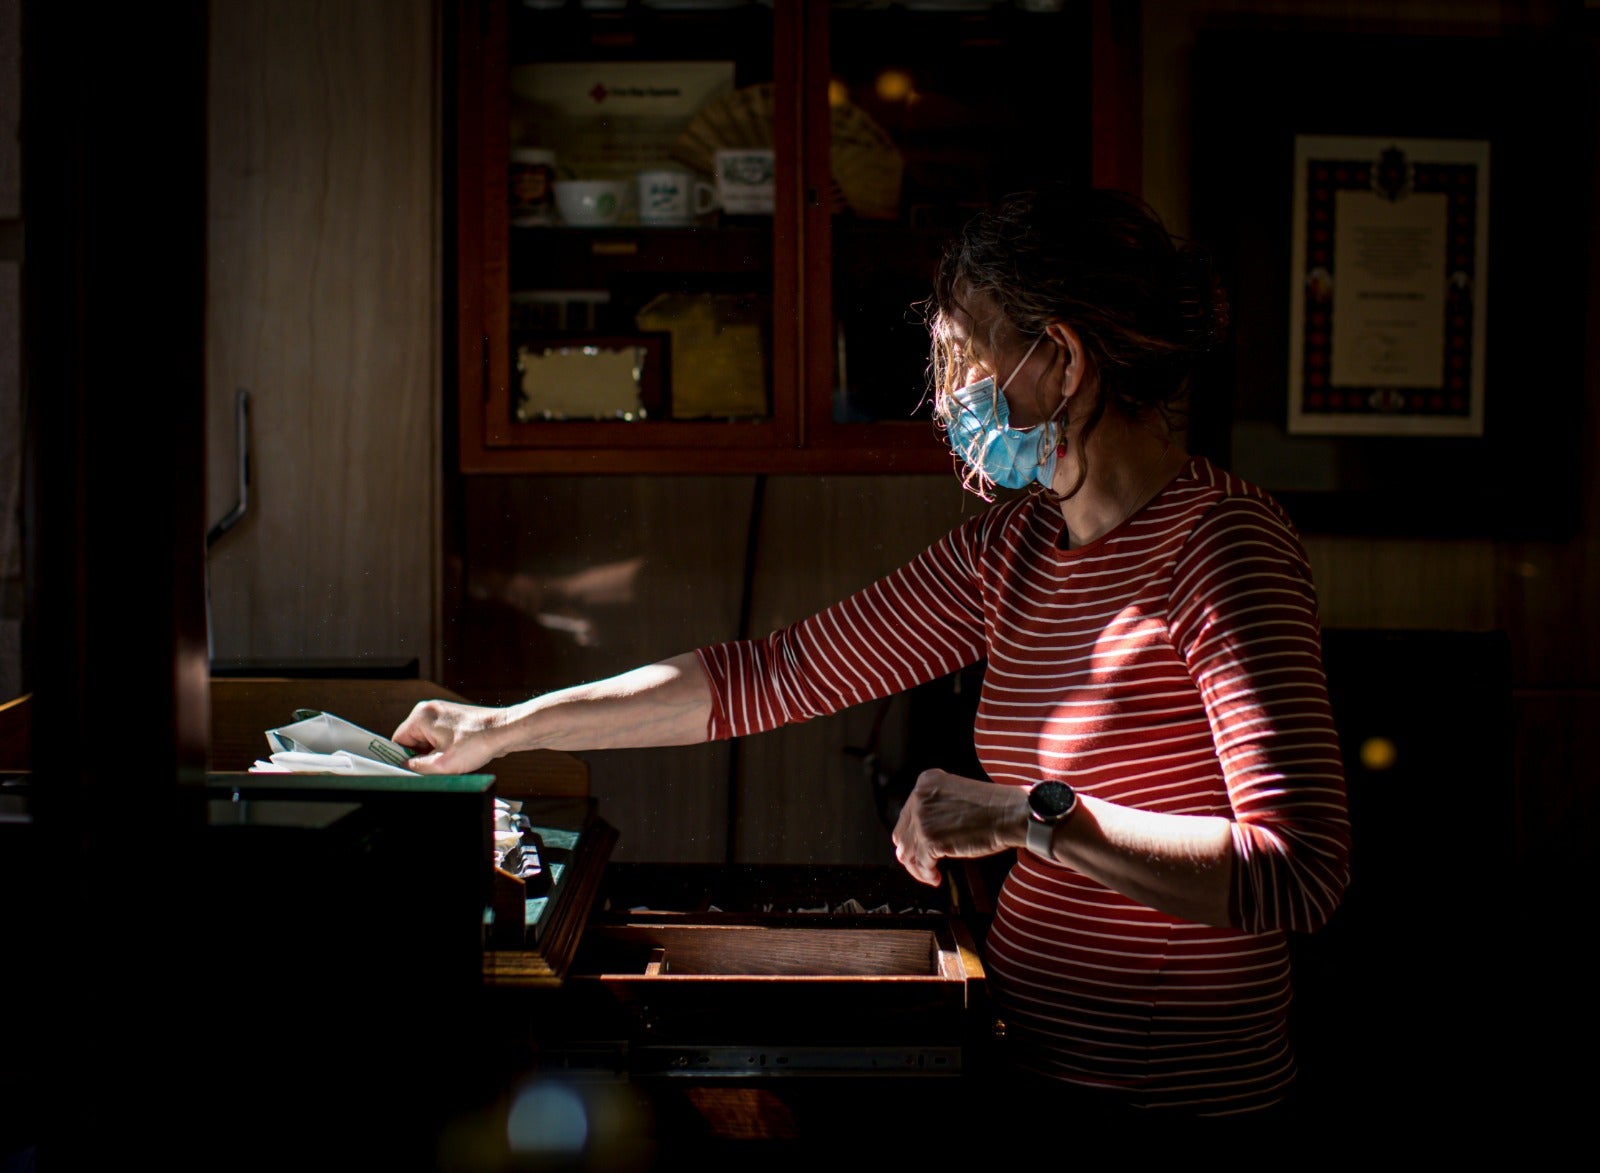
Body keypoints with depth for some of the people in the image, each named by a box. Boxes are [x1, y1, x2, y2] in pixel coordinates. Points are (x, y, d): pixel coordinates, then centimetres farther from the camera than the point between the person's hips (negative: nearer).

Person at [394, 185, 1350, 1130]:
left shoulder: (1220, 549, -17)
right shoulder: (1014, 548, 6)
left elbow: (1301, 870, -26)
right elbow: (778, 675, 9)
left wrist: (1028, 816, -28)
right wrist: (506, 728, 10)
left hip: (1171, 1096, -6)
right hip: (1022, 1058, 7)